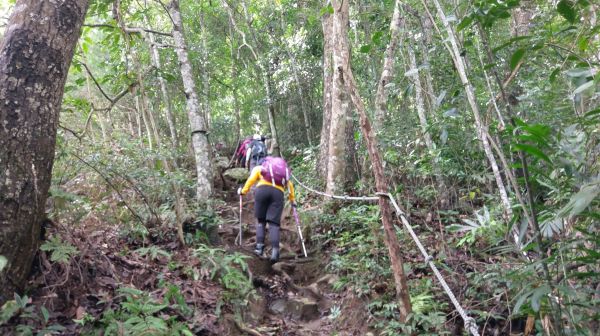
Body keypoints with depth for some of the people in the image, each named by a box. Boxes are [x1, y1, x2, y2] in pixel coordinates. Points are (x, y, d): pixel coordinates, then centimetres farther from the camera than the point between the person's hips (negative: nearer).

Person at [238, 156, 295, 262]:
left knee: (260, 220, 11)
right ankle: (275, 250, -18)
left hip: (262, 189, -1)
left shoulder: (259, 168, 28)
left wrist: (243, 191, 16)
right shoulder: (284, 171, 36)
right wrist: (292, 199, 33)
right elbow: (290, 185, 26)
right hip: (278, 192, 1)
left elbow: (251, 179, 11)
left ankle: (260, 246, -5)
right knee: (274, 223, -2)